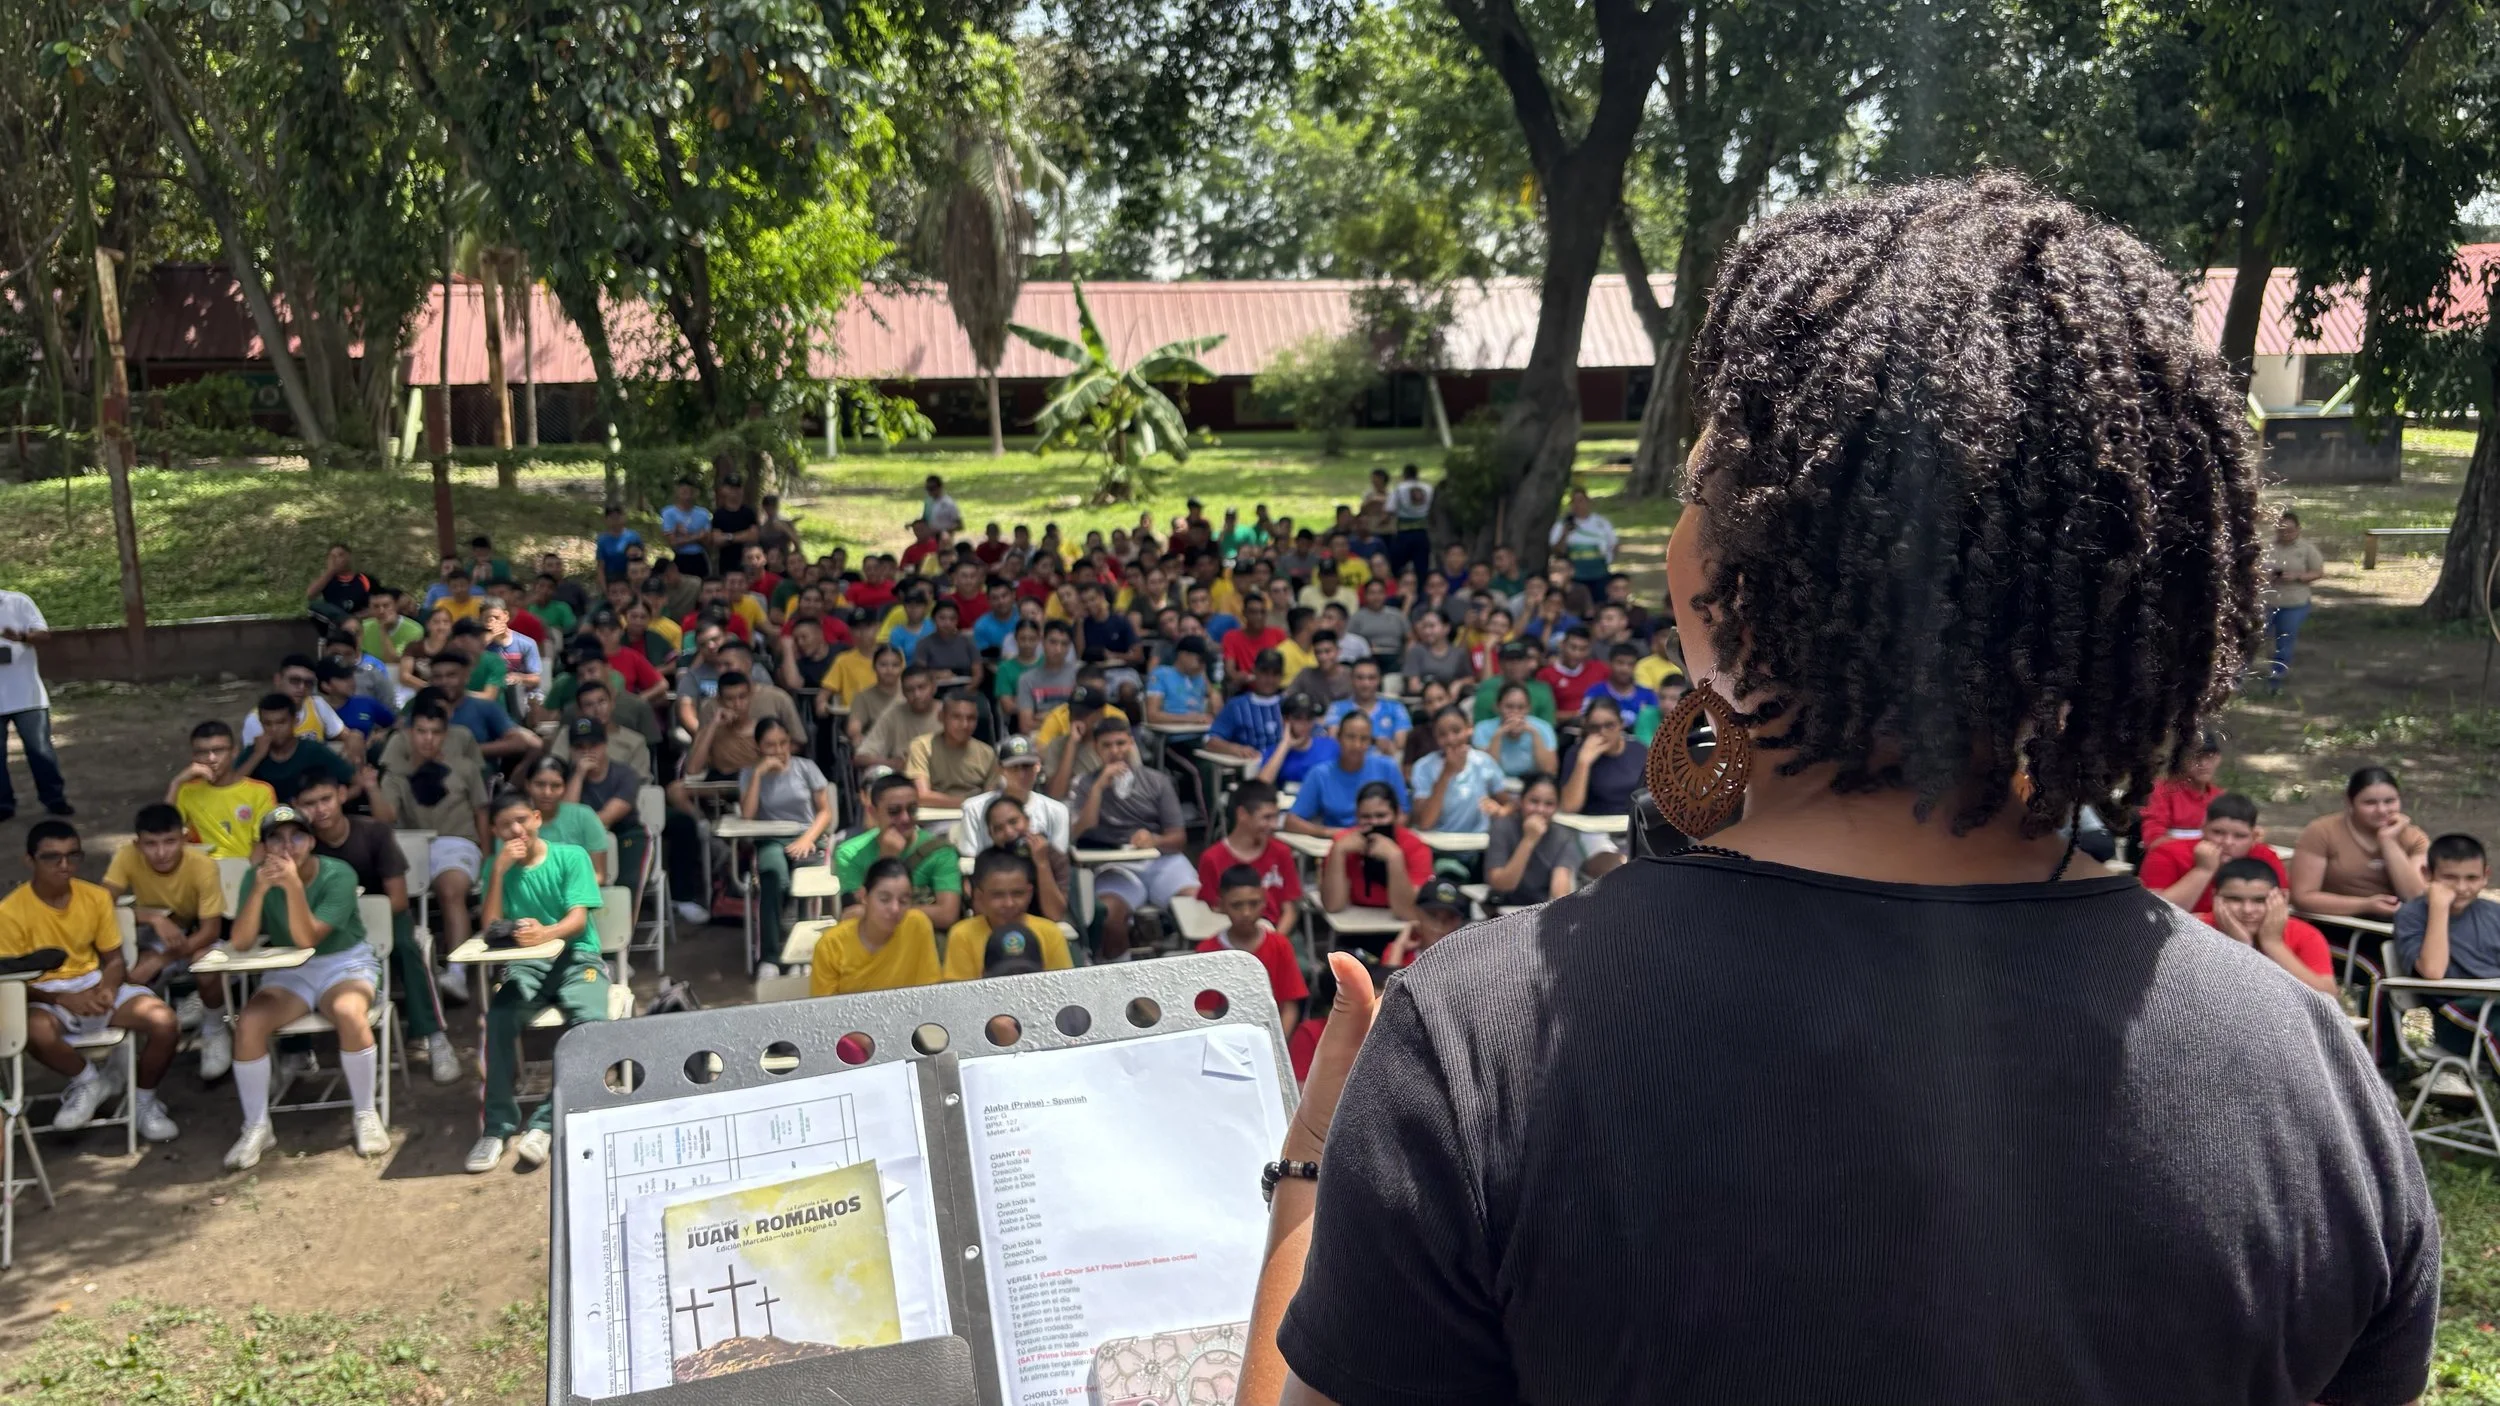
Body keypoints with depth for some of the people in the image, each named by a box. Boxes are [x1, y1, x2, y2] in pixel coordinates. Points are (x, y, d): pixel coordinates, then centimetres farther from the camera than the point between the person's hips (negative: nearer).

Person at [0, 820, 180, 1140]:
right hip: (45, 997, -3)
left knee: (164, 1021, -23)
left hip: (95, 986, 3)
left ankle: (144, 1100, 5)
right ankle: (89, 1082, -6)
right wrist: (64, 1000, -25)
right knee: (36, 1032, -41)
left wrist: (106, 990, -17)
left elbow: (113, 959, 6)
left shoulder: (96, 897, 0)